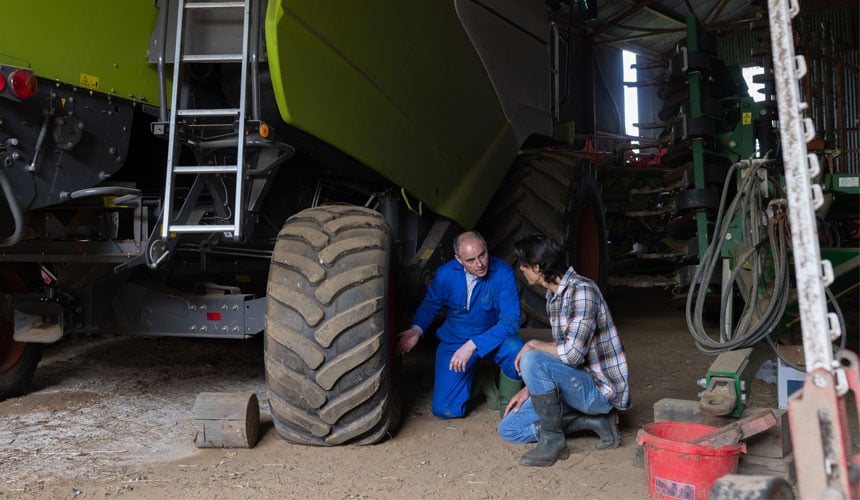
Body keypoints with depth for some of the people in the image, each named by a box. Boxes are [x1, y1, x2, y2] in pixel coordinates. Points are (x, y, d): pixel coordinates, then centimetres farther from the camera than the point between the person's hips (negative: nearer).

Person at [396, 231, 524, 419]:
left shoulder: (503, 272, -21)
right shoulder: (445, 274, -12)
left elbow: (510, 320, -26)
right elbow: (430, 305, 6)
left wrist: (473, 345, -33)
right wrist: (417, 330, -15)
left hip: (492, 337, -1)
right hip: (454, 340, 2)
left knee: (516, 351, -37)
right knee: (445, 410, -9)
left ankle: (508, 405, -4)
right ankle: (475, 379, 25)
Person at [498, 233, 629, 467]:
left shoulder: (581, 291, -22)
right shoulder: (553, 295, 9)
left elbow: (572, 353, -31)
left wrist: (533, 344, -14)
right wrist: (529, 388, 7)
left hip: (601, 389, -10)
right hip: (578, 384, 10)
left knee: (532, 360, -30)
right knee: (508, 429, 6)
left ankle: (553, 440, -12)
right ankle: (596, 421, 5)